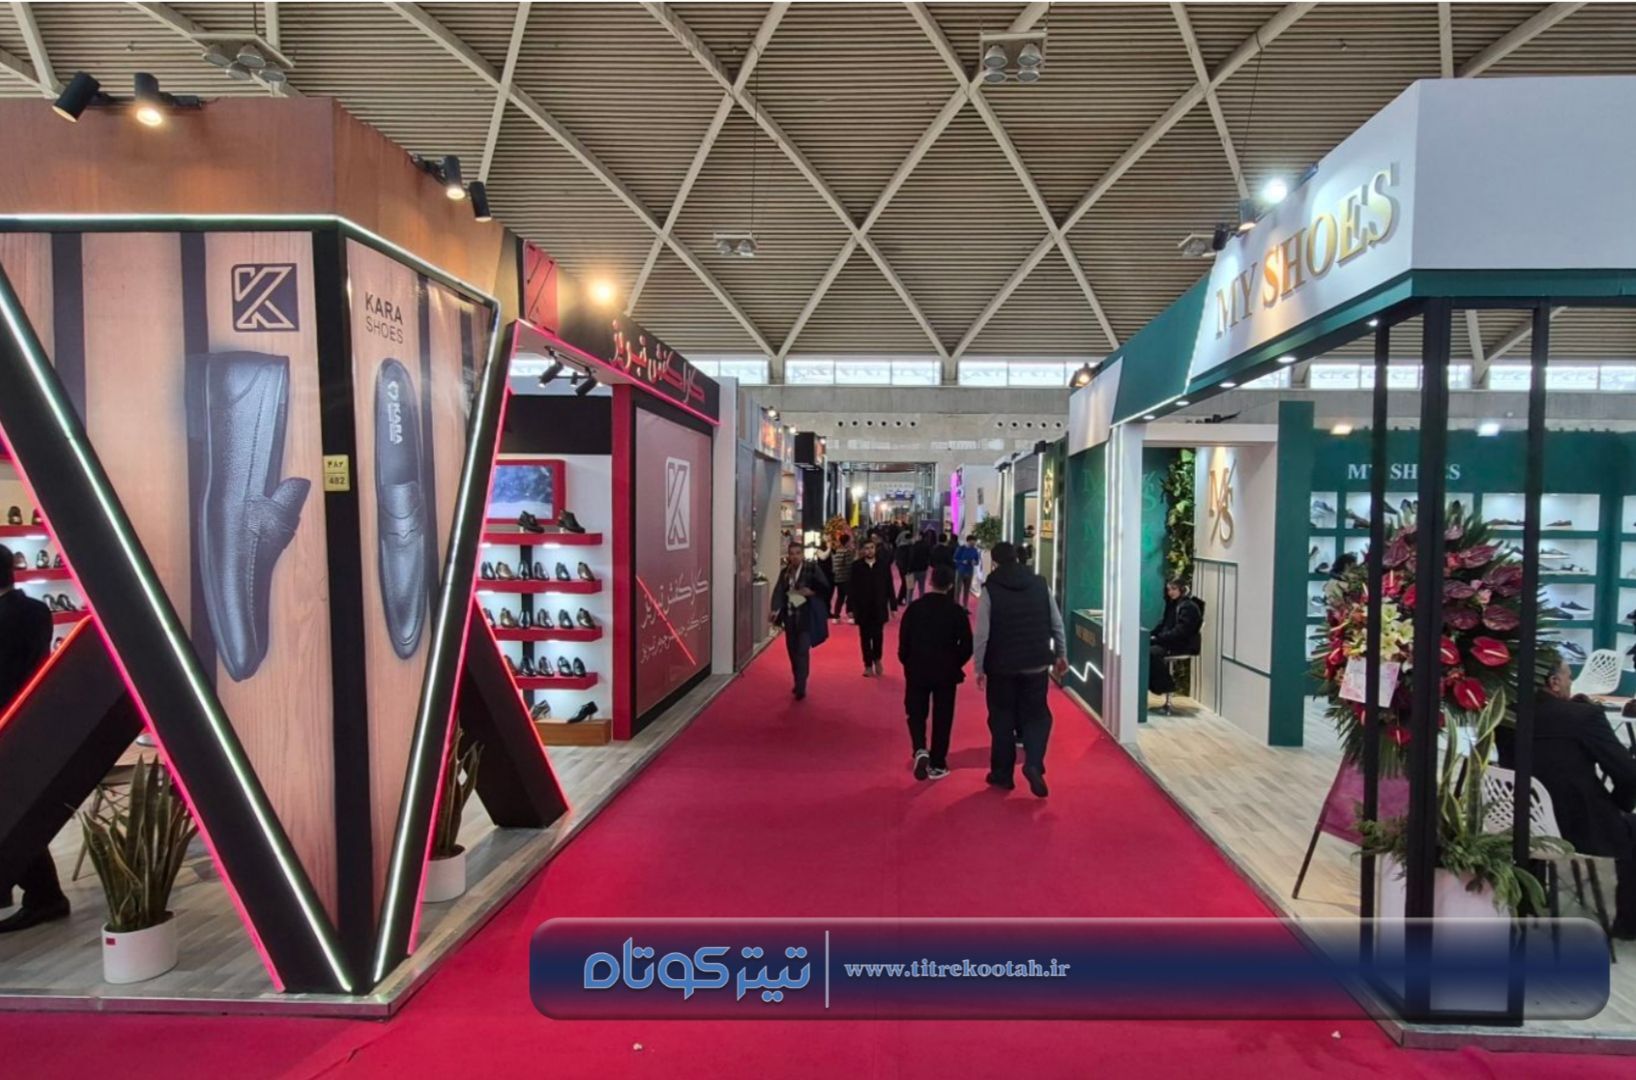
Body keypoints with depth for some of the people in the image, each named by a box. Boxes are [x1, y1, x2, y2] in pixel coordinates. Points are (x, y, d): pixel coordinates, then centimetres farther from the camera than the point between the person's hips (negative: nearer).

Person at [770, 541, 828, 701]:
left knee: (803, 651, -10)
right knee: (792, 652, 11)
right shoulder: (784, 572, 7)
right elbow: (778, 591, -4)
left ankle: (801, 688, -9)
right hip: (790, 617, 5)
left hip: (806, 617, -5)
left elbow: (825, 587, -5)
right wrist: (775, 609, -19)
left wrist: (811, 592, -20)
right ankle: (798, 684, 26)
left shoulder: (812, 569, -5)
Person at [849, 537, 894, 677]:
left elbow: (889, 586, 0)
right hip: (862, 608, 0)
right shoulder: (856, 566, -3)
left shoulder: (884, 564, -1)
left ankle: (877, 659, 28)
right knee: (865, 637, 7)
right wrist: (850, 608, -6)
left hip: (879, 608, 0)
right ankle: (868, 665, 18)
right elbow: (852, 588, -3)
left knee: (878, 635, 2)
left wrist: (893, 606, -1)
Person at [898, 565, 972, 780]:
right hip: (946, 672, 0)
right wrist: (955, 665, 11)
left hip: (917, 671, 0)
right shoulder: (957, 611, -7)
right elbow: (967, 645, -6)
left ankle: (920, 750, -9)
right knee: (942, 718, 10)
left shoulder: (914, 607, -6)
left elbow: (903, 641, -4)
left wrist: (908, 664, 13)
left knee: (916, 714, 14)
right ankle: (937, 765, 14)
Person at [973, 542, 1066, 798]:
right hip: (1037, 663, 2)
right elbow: (1057, 624, 6)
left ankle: (1002, 773, 17)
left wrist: (979, 668, -3)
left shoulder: (990, 589, -8)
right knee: (1036, 714, 12)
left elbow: (981, 634, -11)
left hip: (1001, 665, -2)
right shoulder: (1040, 584, 3)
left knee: (1002, 719, 10)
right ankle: (1033, 763, -8)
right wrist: (1061, 654, 17)